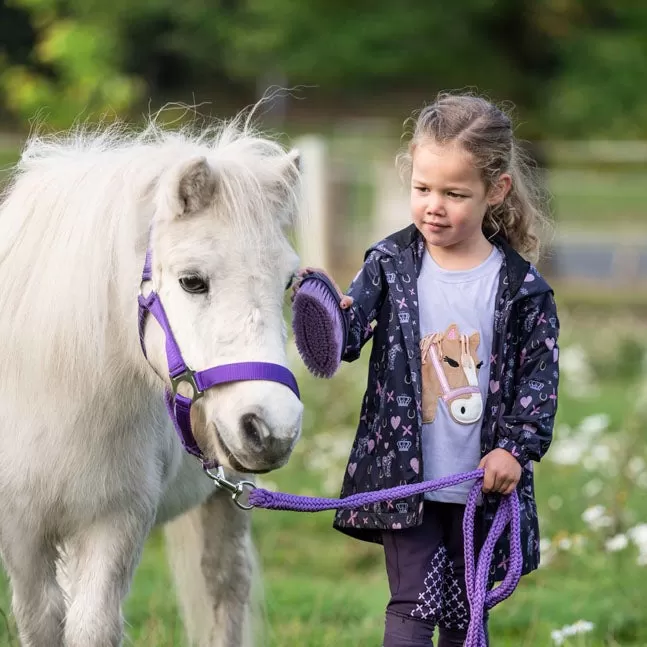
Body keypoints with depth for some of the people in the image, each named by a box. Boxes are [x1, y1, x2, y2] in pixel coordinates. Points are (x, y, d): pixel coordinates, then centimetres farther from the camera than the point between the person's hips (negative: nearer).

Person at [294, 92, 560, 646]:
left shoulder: (520, 286, -5)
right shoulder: (389, 264, -3)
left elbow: (540, 373, 0)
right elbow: (347, 339, -10)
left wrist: (517, 446, -11)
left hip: (481, 482, 1)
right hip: (404, 477, 0)